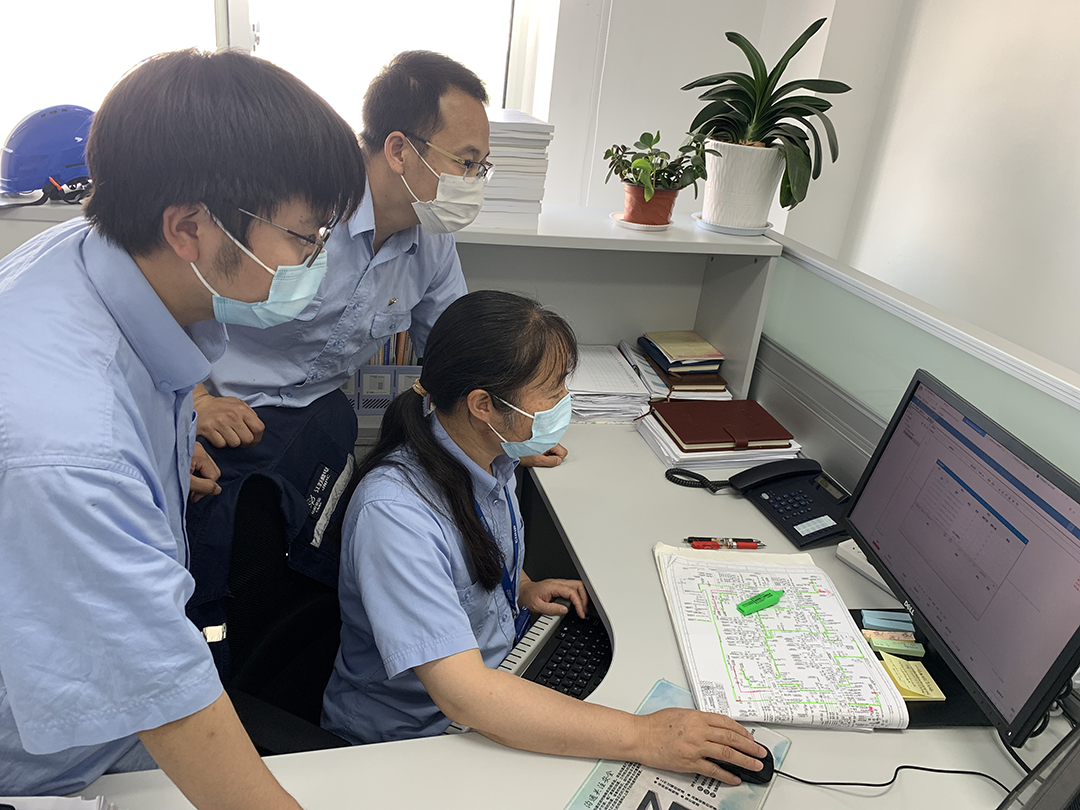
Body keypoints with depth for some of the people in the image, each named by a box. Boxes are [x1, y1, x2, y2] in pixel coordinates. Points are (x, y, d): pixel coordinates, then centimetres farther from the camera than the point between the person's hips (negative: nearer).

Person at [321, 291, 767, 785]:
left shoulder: (490, 457, -6)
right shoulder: (394, 513, -33)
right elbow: (462, 694, -38)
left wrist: (521, 587, -2)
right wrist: (642, 739, -38)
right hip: (409, 736, -7)